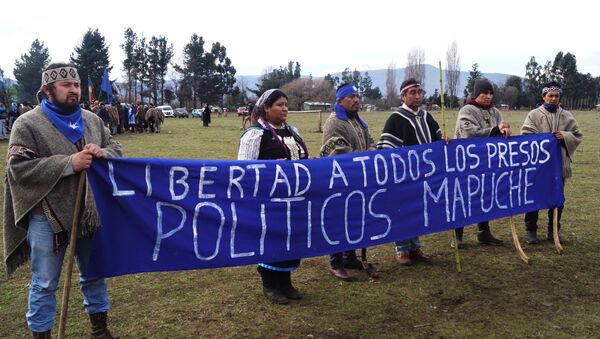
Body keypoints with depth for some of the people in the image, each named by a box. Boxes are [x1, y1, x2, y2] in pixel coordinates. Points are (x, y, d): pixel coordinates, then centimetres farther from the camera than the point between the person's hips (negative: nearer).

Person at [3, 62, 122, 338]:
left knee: (94, 274, 19)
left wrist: (102, 153, -13)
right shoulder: (27, 124, -8)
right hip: (48, 217, -5)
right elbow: (19, 168, -17)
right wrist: (67, 164, -24)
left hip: (90, 212, 5)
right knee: (44, 283, 7)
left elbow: (116, 150, 12)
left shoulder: (92, 120, 7)